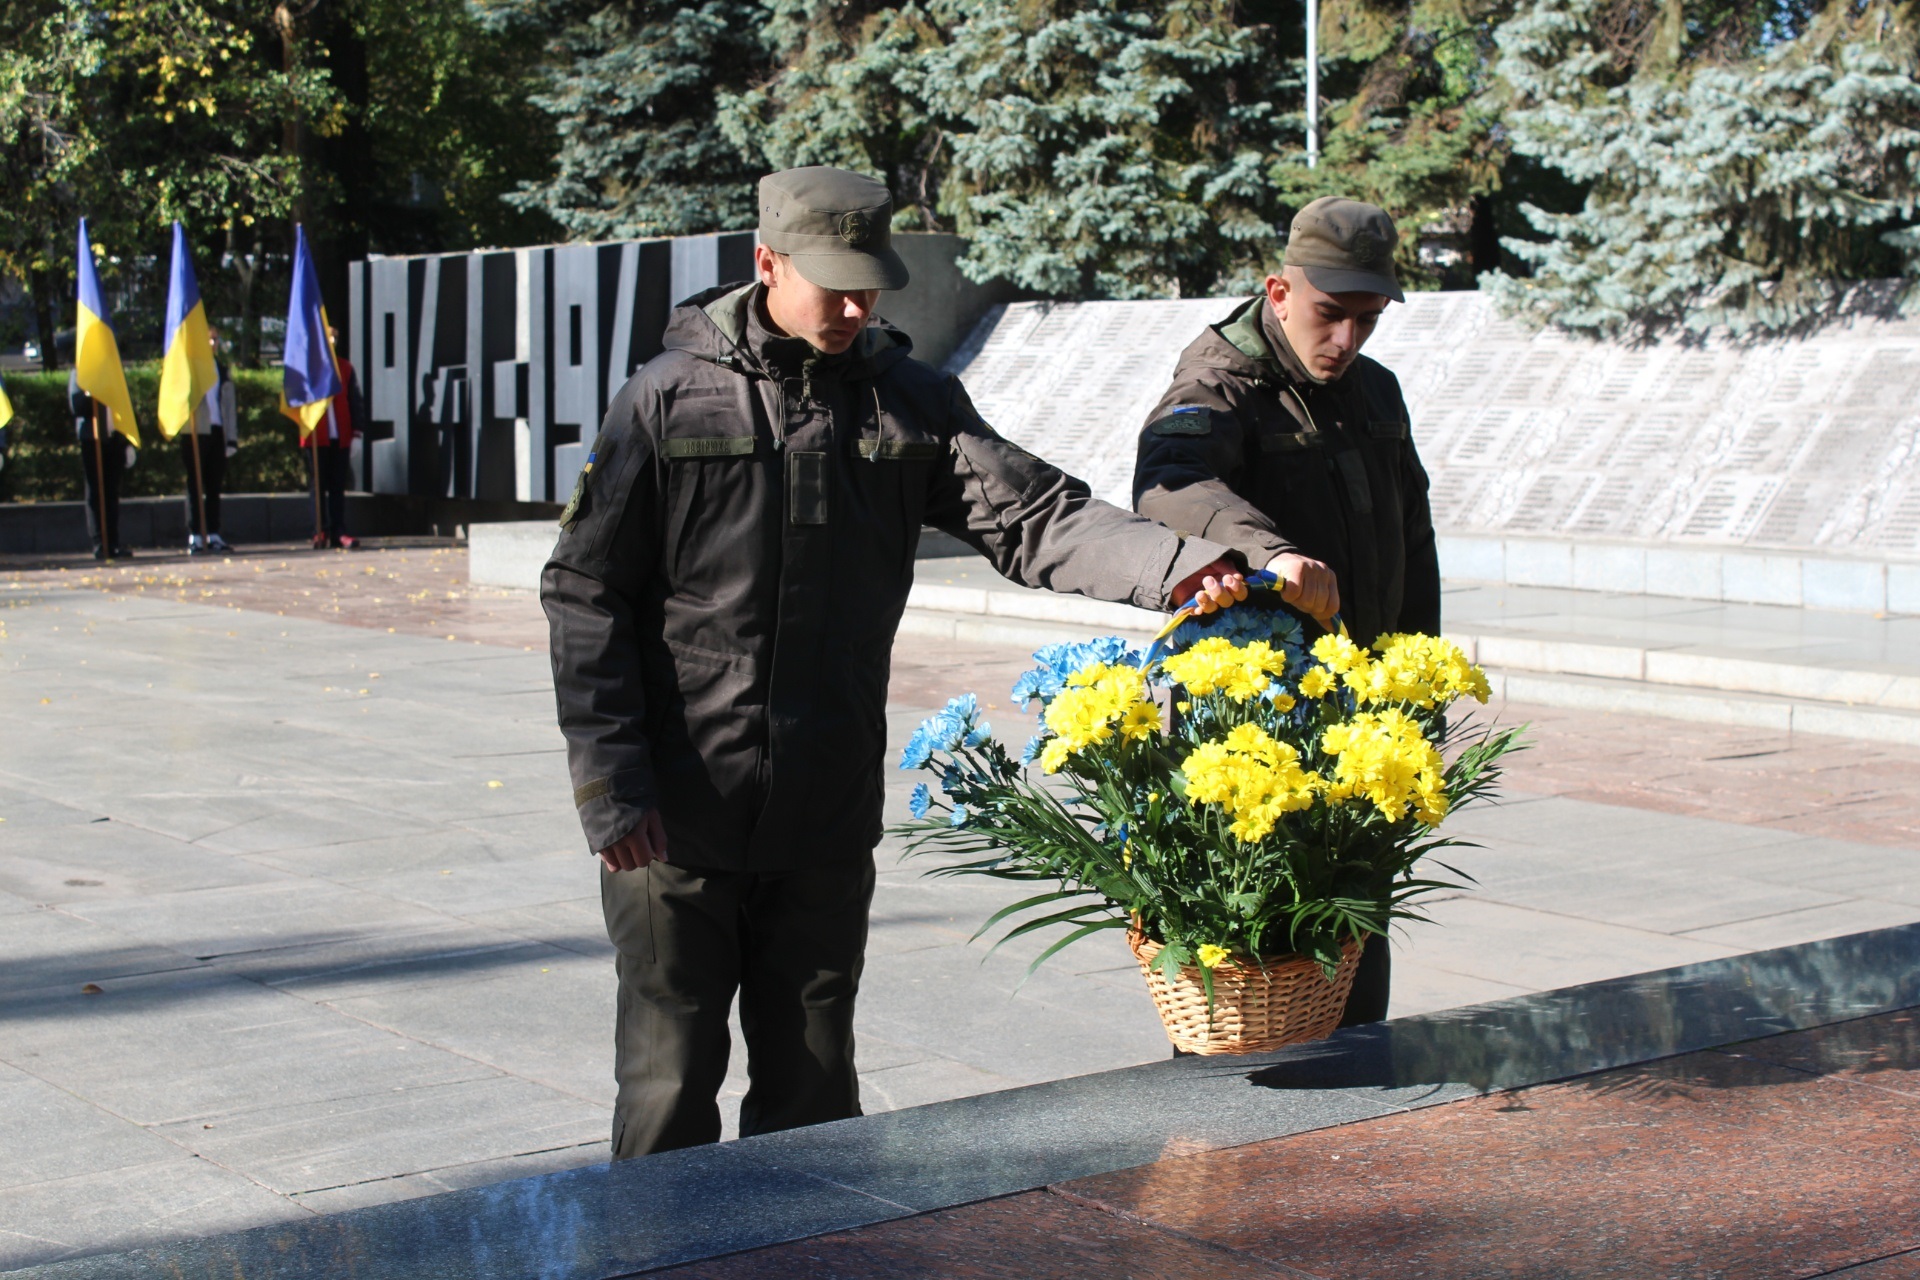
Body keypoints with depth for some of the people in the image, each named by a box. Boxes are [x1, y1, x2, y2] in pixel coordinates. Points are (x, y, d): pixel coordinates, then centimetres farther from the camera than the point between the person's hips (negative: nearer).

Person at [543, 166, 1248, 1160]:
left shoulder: (907, 400, 4)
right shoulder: (670, 399, -4)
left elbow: (1030, 514, -7)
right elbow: (586, 596, -3)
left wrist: (1168, 565, -26)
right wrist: (611, 784, -9)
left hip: (827, 825, 3)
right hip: (676, 822, -3)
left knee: (813, 1089, 12)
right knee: (670, 1085, 6)